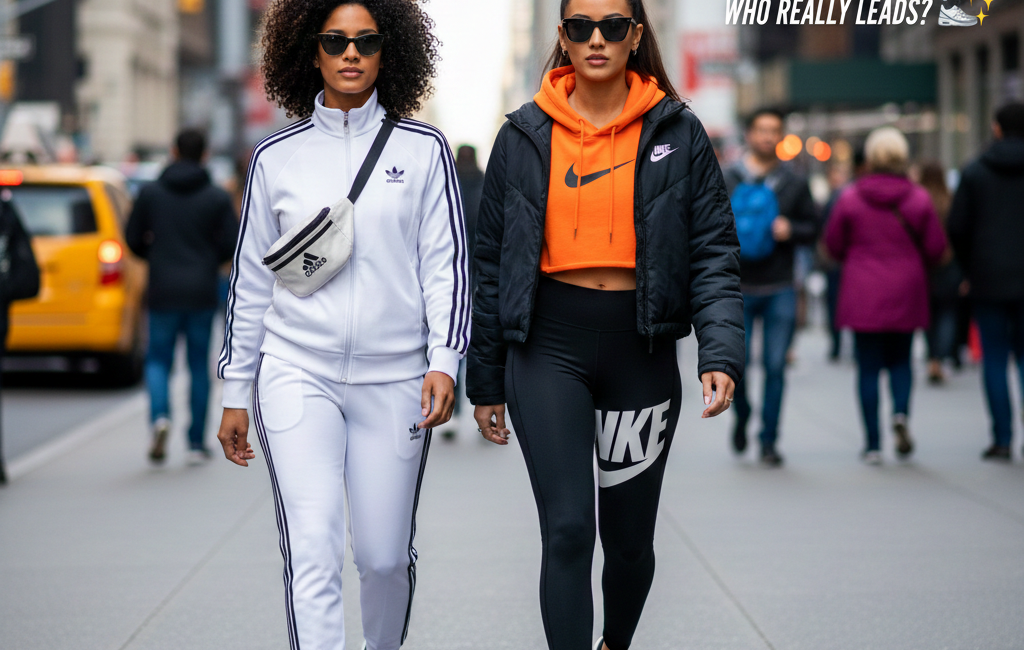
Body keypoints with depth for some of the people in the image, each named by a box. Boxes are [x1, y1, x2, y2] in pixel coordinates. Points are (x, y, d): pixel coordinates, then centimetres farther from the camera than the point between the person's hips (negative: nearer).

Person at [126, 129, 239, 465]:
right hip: (202, 293, 0)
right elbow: (232, 244, -5)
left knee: (158, 359, 10)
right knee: (199, 366, 9)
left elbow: (133, 238, 2)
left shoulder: (150, 193, 0)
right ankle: (197, 443, 11)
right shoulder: (217, 197, -2)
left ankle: (160, 415, -18)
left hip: (163, 292, 0)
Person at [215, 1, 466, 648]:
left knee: (385, 553, 7)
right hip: (297, 374, 0)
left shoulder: (423, 149, 4)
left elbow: (446, 264, 1)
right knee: (312, 551, -13)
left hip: (394, 380, 0)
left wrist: (444, 360, -13)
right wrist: (236, 394, 11)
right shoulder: (277, 156, 6)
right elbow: (252, 280, 11)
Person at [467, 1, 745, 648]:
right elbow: (493, 265, 8)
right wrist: (486, 382, 8)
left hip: (641, 352, 1)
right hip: (548, 348, -1)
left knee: (629, 538, 13)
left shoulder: (678, 133, 2)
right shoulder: (524, 137, 4)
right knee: (568, 529, -13)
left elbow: (715, 254, -2)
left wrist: (721, 354, -16)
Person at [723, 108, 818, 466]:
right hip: (739, 288, -1)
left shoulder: (795, 183, 8)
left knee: (775, 366, -1)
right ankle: (742, 417, 26)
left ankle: (769, 440, 10)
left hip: (780, 289, 1)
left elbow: (812, 229, 11)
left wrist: (790, 230, -9)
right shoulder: (729, 180, 3)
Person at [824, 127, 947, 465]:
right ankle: (901, 413, -12)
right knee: (900, 360, 16)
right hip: (906, 295, 1)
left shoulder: (850, 199, -7)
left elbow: (834, 245, 2)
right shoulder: (919, 199, -4)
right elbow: (936, 249, 0)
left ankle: (873, 443, 3)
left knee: (868, 367, 4)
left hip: (862, 294, -1)